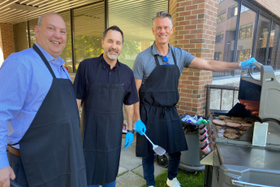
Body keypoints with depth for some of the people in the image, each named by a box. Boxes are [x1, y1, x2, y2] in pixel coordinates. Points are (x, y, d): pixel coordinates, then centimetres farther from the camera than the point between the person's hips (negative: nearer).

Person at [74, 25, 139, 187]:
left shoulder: (127, 73, -1)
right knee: (89, 172, 15)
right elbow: (77, 100, -6)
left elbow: (129, 104, 6)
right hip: (90, 130, -2)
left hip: (114, 132, 3)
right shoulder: (87, 66, -10)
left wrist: (130, 130, 9)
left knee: (111, 172, 19)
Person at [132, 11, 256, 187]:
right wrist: (137, 120, -11)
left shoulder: (179, 55, 2)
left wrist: (240, 65, -5)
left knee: (176, 150, 15)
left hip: (170, 112, 4)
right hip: (149, 113, -3)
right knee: (148, 154, 11)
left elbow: (208, 64, 1)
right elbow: (135, 91, -8)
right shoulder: (143, 58, -10)